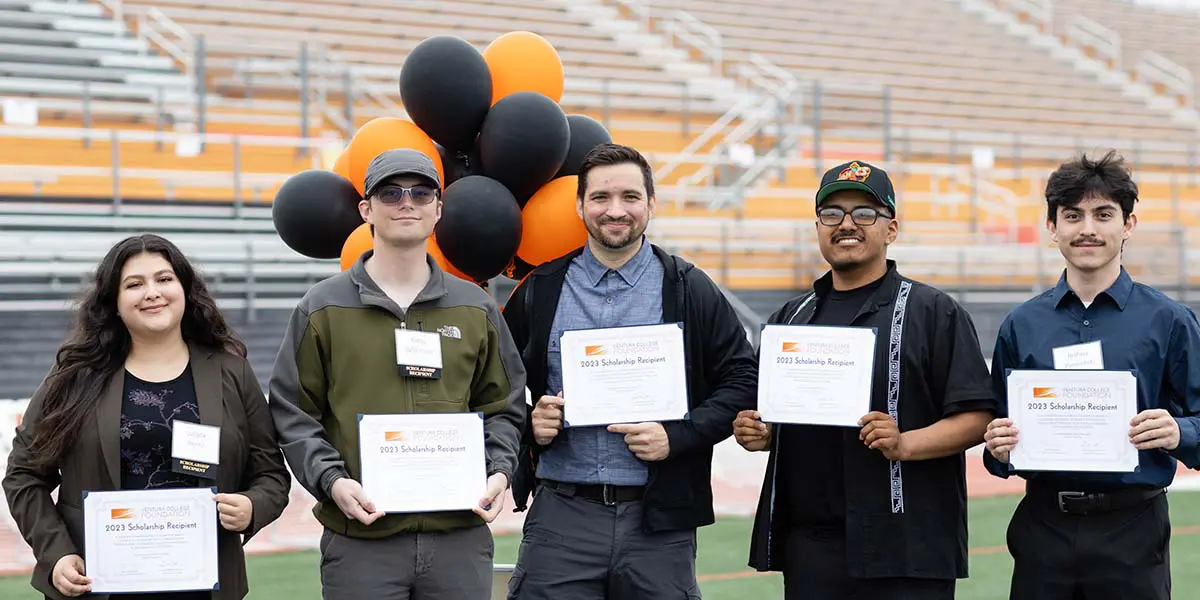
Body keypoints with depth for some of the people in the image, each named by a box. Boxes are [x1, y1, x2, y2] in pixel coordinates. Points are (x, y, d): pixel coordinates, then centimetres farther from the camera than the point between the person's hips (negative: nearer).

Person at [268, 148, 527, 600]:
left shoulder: (476, 309, 12)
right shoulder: (323, 308, 4)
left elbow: (502, 406, 16)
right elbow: (293, 413, 2)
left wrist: (499, 471, -2)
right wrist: (331, 480, -12)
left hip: (461, 536, 2)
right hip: (361, 540, -2)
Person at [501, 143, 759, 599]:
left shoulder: (690, 291, 4)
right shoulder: (541, 291, 8)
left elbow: (742, 380, 3)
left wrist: (678, 437, -9)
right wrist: (527, 423, -5)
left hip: (659, 521, 0)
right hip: (561, 515, 1)